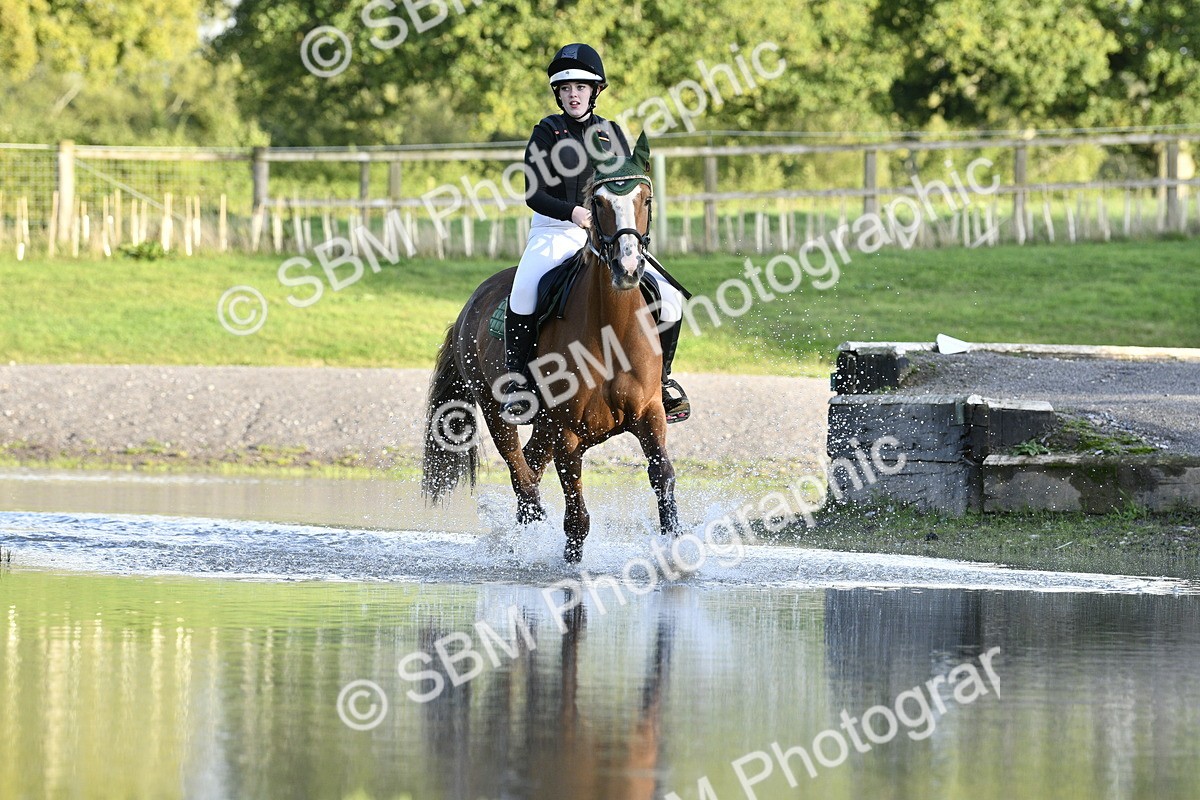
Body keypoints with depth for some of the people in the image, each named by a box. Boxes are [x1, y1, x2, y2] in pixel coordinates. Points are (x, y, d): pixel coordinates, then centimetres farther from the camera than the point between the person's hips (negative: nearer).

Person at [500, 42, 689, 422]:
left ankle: (660, 377, 11)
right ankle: (516, 380, -22)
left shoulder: (611, 134, 11)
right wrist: (573, 212, -25)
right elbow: (533, 193, -7)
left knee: (670, 300, -12)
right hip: (555, 231, -3)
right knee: (524, 290, -36)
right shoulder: (549, 131, 1)